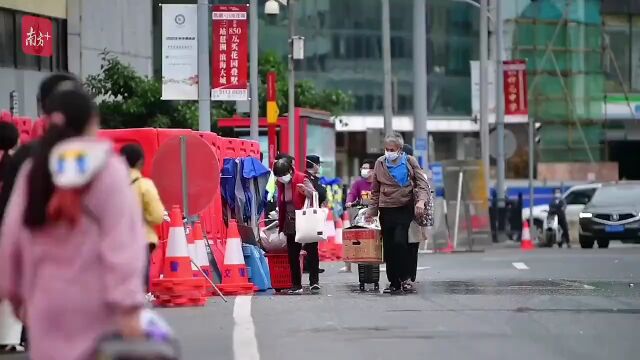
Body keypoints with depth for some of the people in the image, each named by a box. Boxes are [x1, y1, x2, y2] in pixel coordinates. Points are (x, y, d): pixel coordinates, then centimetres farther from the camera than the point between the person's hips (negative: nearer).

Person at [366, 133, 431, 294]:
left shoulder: (410, 161, 2)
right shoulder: (380, 163, 9)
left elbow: (422, 183, -1)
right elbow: (375, 190, 15)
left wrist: (421, 200, -19)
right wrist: (372, 210, 12)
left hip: (405, 208, -3)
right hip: (386, 210, 3)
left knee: (399, 242, -19)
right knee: (388, 247, 2)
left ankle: (404, 278, -6)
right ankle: (394, 282, 10)